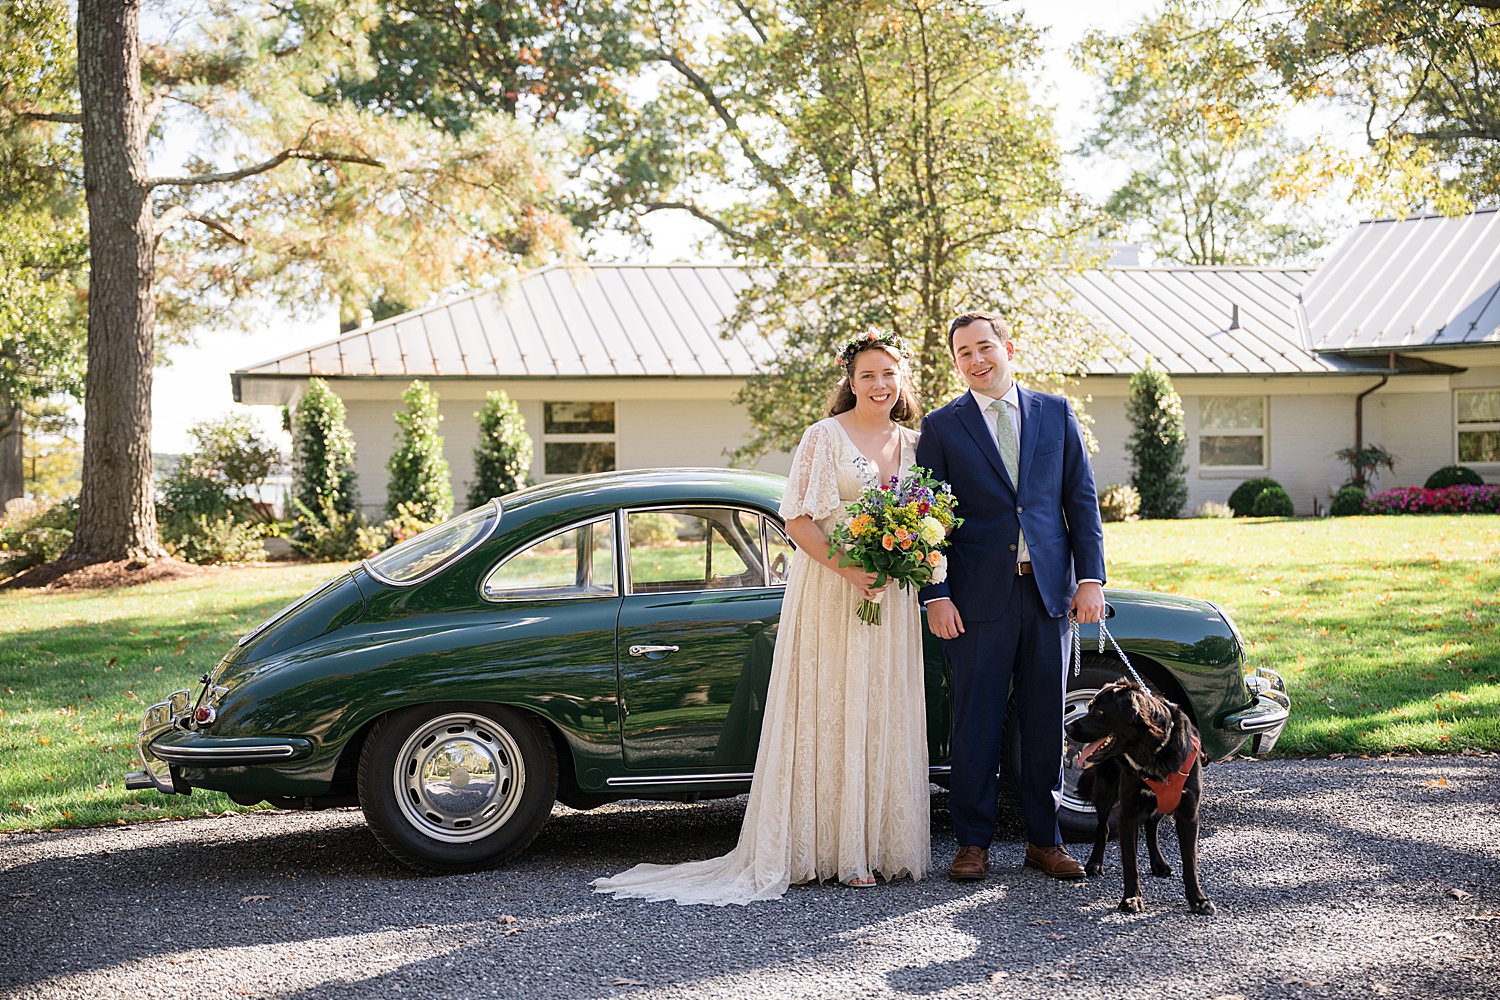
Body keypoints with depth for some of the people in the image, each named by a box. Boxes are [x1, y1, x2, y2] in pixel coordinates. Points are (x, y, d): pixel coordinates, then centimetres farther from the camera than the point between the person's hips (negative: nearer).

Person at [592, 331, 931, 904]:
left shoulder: (912, 445, 12)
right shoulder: (825, 437, -5)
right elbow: (797, 520, -10)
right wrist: (848, 569, -21)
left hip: (893, 597, 6)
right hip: (830, 594, -5)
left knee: (887, 718, 8)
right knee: (831, 715, -3)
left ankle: (884, 844, 16)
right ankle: (837, 853, 3)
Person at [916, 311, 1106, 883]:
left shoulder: (1056, 413, 9)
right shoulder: (942, 426, 4)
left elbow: (1082, 500, 8)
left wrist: (1090, 579, -1)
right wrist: (935, 596, -8)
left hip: (1050, 591, 2)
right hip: (978, 596, -2)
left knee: (1046, 722, 7)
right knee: (976, 724, 2)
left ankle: (1044, 840, 19)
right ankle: (973, 843, 13)